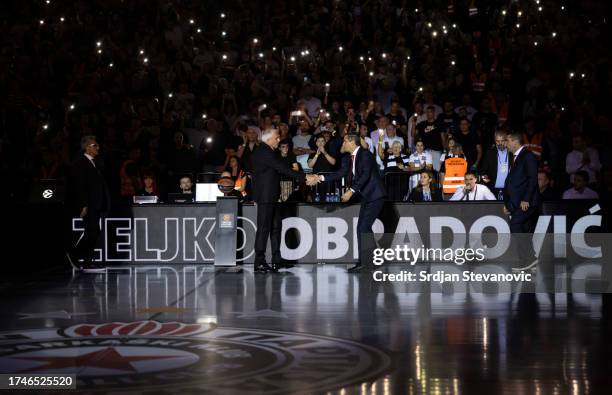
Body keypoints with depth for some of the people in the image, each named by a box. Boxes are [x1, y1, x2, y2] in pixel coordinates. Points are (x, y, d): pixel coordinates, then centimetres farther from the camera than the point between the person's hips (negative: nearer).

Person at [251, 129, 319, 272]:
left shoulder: (265, 151, 16)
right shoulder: (264, 152, -16)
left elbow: (281, 169, 15)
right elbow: (283, 169, -21)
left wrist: (305, 178, 8)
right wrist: (304, 177, -19)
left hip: (271, 197, 10)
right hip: (265, 196, -10)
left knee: (275, 227, 11)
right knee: (264, 228, -7)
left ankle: (276, 261, 15)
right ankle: (259, 262, -4)